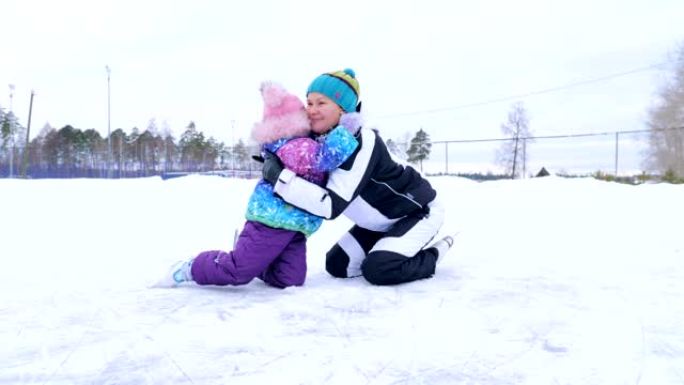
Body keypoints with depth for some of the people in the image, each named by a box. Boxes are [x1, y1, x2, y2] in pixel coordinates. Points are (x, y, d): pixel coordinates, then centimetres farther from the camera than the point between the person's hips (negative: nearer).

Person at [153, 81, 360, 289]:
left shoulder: (303, 145, 14)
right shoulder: (297, 147, -20)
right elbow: (329, 155, -35)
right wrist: (346, 129, -25)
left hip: (292, 224, 10)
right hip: (274, 218, -10)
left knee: (289, 280, 5)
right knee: (238, 271, -9)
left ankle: (246, 250, 27)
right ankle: (191, 268, 15)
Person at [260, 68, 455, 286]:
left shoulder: (362, 143, -34)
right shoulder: (319, 141, -10)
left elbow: (331, 205, -38)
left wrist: (278, 176, -38)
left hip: (419, 211, -7)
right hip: (383, 220, 8)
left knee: (378, 270, -24)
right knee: (337, 265, 2)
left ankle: (433, 256, 4)